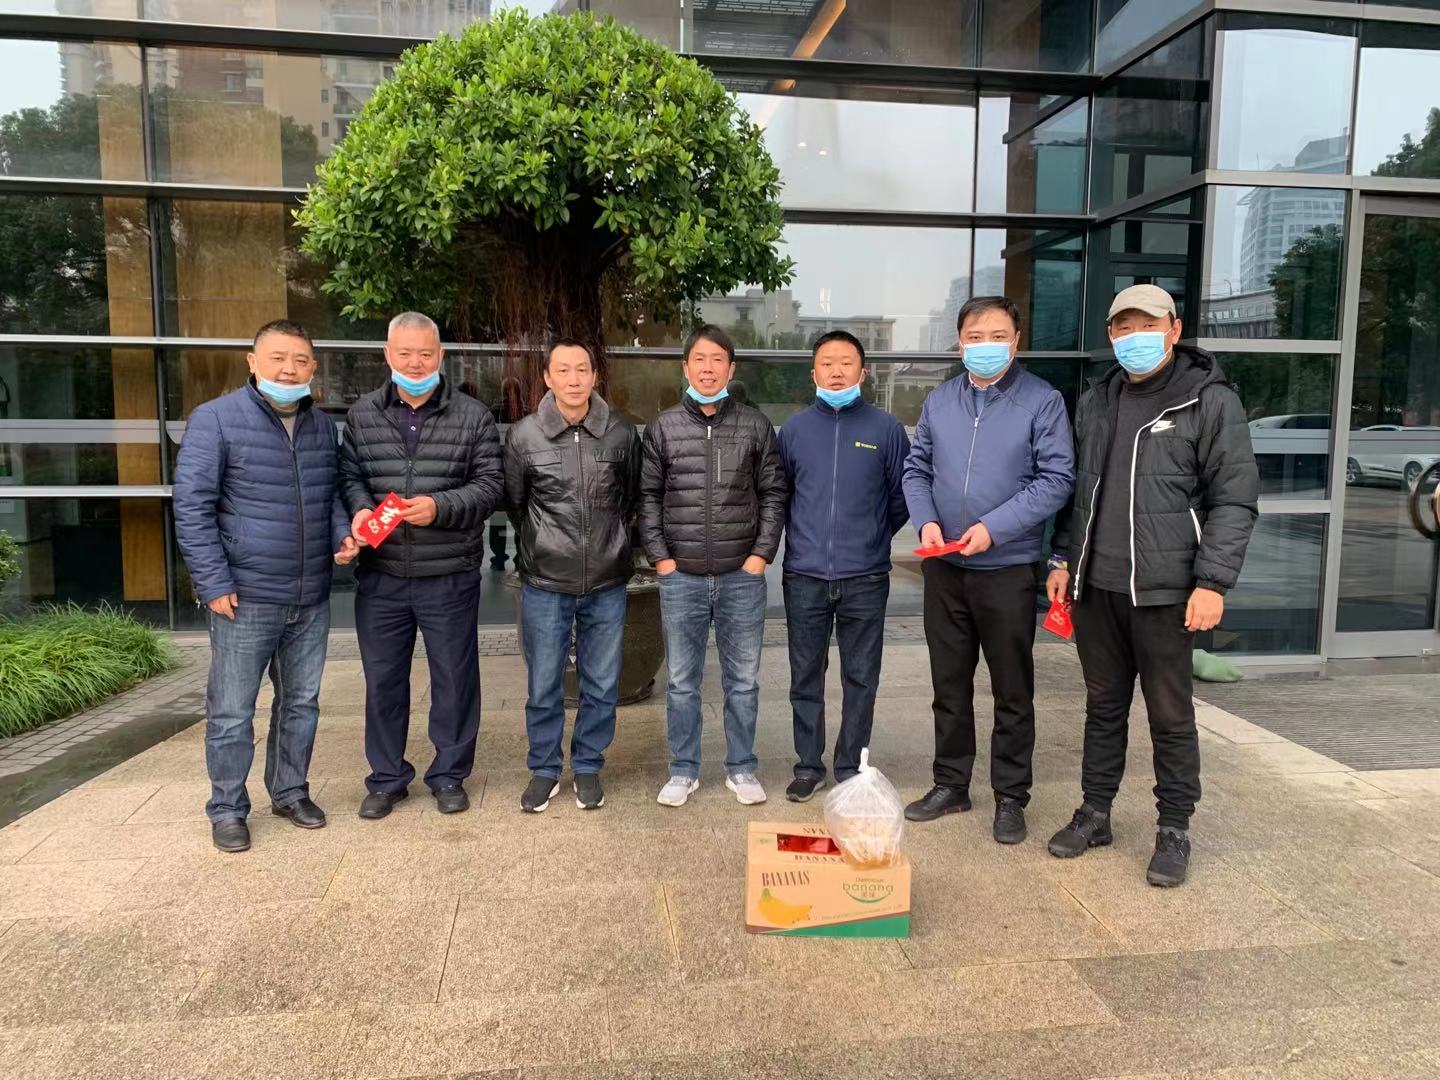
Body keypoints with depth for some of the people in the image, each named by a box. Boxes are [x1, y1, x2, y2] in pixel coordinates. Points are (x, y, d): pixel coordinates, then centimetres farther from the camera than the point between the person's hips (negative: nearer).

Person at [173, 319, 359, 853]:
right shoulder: (216, 420, -8)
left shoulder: (323, 426, 9)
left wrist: (342, 533, -1)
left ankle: (290, 791, 33)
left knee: (301, 704, 16)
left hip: (311, 600, 5)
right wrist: (214, 583, -14)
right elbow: (192, 507, -9)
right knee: (232, 713, 5)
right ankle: (227, 809, 22)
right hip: (245, 599, -5)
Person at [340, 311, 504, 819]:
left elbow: (490, 483, -4)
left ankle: (449, 774, 27)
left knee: (454, 678, 9)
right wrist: (359, 508, -14)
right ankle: (386, 777, 29)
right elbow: (348, 473, 8)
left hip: (450, 577, -2)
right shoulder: (362, 415, 7)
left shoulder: (473, 416, 0)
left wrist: (440, 507, -19)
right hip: (380, 577, 2)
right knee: (382, 679, 12)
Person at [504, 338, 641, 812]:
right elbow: (514, 503, 8)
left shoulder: (622, 434, -1)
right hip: (544, 584, -1)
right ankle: (544, 770, 28)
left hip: (607, 583, 1)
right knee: (543, 687, 9)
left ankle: (588, 767, 29)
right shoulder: (523, 436, -5)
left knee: (601, 686, 11)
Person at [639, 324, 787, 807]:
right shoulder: (662, 427, 3)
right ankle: (683, 770, 24)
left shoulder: (755, 425, 2)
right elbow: (648, 496, 5)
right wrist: (659, 556, -2)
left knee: (743, 680, 10)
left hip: (742, 576, 0)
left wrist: (762, 553, -3)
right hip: (681, 578, 0)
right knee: (682, 682, 10)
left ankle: (741, 768, 25)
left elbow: (773, 493, 4)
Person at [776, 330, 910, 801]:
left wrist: (873, 535, 9)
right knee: (805, 677, 9)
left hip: (865, 579, -1)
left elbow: (902, 494, 8)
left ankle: (851, 769, 21)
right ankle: (808, 765, 24)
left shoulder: (885, 428, 0)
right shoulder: (795, 428, 6)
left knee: (860, 679, 8)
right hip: (805, 577, 1)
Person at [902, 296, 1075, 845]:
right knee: (949, 682, 14)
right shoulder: (939, 400, 7)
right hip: (944, 567, 4)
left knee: (1012, 690, 8)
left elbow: (1057, 478, -10)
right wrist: (926, 520, -8)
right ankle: (951, 783, 29)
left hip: (1008, 568, -4)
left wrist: (993, 528, -18)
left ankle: (1011, 797, 22)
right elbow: (916, 469, 11)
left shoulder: (1042, 400, -6)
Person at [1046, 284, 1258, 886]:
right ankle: (1094, 814, 27)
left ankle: (1174, 830, 22)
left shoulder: (1210, 401, -4)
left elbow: (1234, 501, -8)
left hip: (1164, 590, -5)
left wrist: (1213, 582, -15)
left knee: (1170, 716, 6)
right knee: (1103, 706, 15)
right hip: (1095, 587, 5)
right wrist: (1064, 559, 13)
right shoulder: (1096, 400, 13)